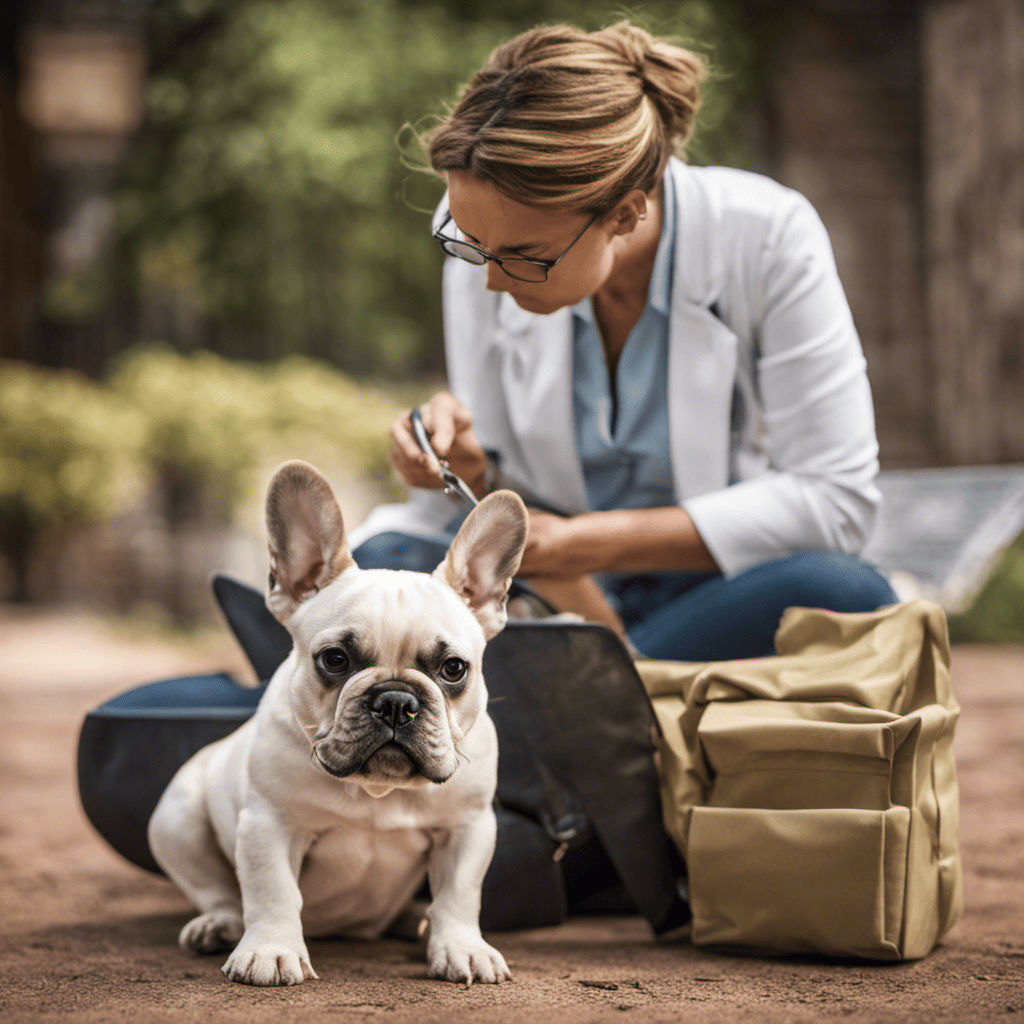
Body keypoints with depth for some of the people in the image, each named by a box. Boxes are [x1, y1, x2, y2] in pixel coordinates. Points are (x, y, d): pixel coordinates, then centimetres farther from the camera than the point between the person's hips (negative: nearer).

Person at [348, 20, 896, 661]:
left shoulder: (768, 239, -18)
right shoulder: (491, 234, -9)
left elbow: (835, 501, -18)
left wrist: (585, 541, -20)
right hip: (554, 598, 1)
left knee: (848, 597, -36)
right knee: (374, 565, -28)